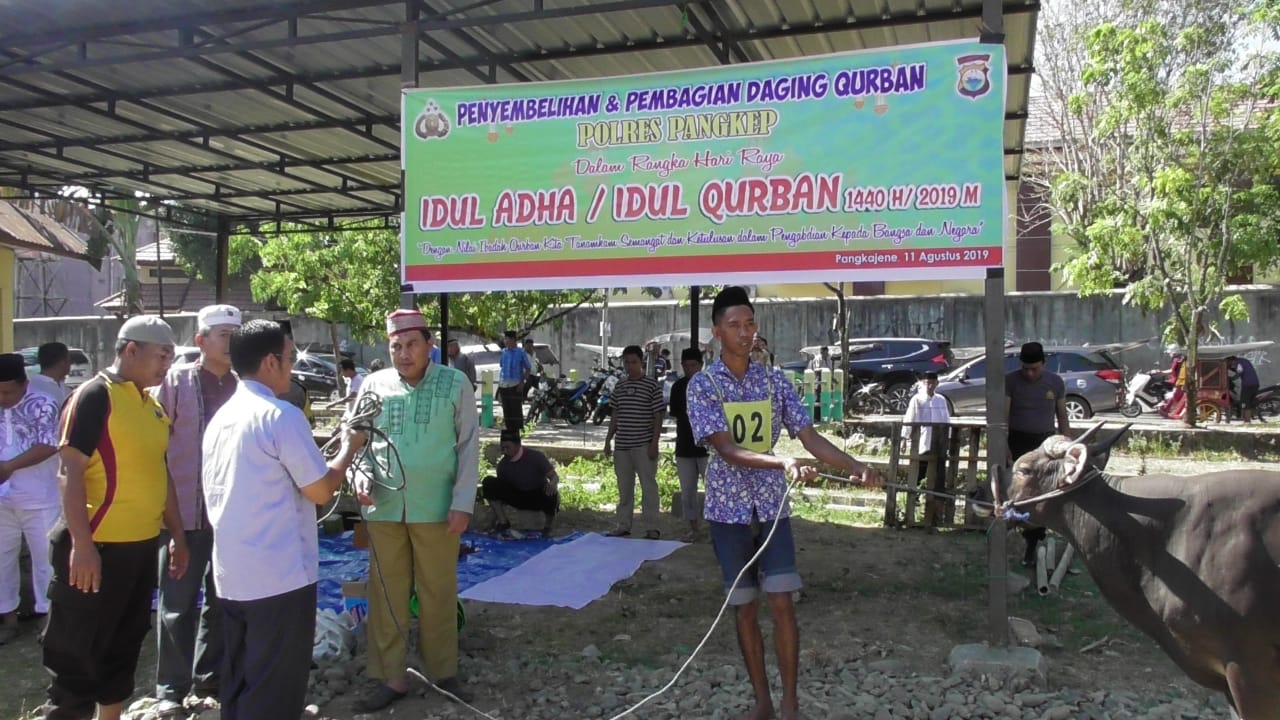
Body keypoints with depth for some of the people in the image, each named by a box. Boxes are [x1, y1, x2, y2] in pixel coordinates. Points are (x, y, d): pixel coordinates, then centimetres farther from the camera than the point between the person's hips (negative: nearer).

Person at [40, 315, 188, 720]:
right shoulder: (94, 396, -11)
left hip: (142, 545, 8)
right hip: (99, 547, -8)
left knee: (124, 645, 18)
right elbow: (71, 471, -17)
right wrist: (82, 544, -22)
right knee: (77, 651, 4)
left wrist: (176, 533, 16)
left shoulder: (153, 405, 12)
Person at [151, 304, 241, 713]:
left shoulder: (241, 388, 3)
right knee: (177, 604, 7)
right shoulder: (176, 381, -4)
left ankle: (209, 677, 28)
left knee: (222, 601, 13)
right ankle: (171, 687, 18)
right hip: (183, 511, -3)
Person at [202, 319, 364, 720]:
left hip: (231, 574, 8)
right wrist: (349, 447, 3)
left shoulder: (220, 419, 11)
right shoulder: (281, 416, -15)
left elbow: (214, 497, 18)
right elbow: (320, 491, -12)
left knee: (239, 683, 17)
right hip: (279, 576, -8)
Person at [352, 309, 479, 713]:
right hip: (384, 508, 2)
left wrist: (462, 502, -6)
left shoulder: (455, 384, -2)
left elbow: (468, 446, -1)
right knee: (386, 593, 9)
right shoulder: (374, 384, 2)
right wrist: (360, 474, -13)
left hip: (436, 508, -2)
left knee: (438, 593, 10)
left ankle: (443, 672, 26)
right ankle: (391, 678, 22)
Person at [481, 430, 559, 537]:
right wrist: (497, 514, -3)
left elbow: (555, 476, -16)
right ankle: (503, 523, -8)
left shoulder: (536, 457, -18)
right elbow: (500, 489, 1)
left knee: (551, 494, -40)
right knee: (489, 484, -19)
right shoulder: (503, 464, -7)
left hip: (538, 496, -3)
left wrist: (552, 484, -42)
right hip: (517, 497, 3)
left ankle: (548, 526, -5)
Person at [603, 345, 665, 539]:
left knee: (649, 487, 0)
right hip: (622, 445, 5)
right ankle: (623, 526, 23)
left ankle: (651, 528, 6)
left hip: (644, 445, -5)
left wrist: (654, 443, -12)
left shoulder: (652, 385, -5)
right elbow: (615, 415, 15)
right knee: (624, 488, 13)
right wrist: (608, 439, 10)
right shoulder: (620, 386, 10)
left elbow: (658, 417, -6)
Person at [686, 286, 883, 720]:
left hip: (772, 505, 2)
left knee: (782, 603, -2)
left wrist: (855, 466, -18)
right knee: (745, 607, 8)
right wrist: (784, 464, -33)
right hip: (729, 509, -1)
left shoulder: (775, 381, 2)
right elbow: (726, 450, -18)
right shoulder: (702, 385, -8)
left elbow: (810, 436, -2)